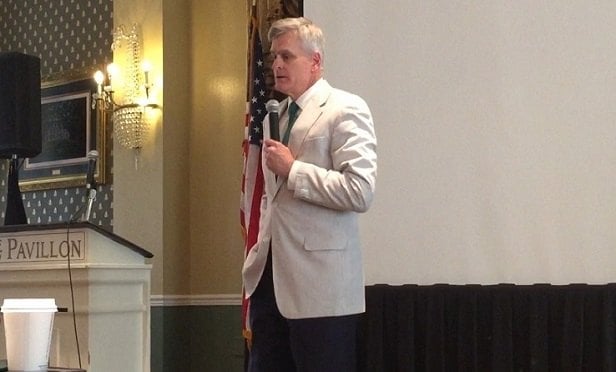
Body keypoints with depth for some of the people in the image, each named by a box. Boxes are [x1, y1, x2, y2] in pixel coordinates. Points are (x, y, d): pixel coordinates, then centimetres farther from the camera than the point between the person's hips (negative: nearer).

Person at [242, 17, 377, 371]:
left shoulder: (345, 110, -7)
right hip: (271, 275, 8)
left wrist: (292, 169, -15)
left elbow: (361, 192, -20)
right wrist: (260, 247, 16)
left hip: (319, 284, -7)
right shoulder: (276, 116, 17)